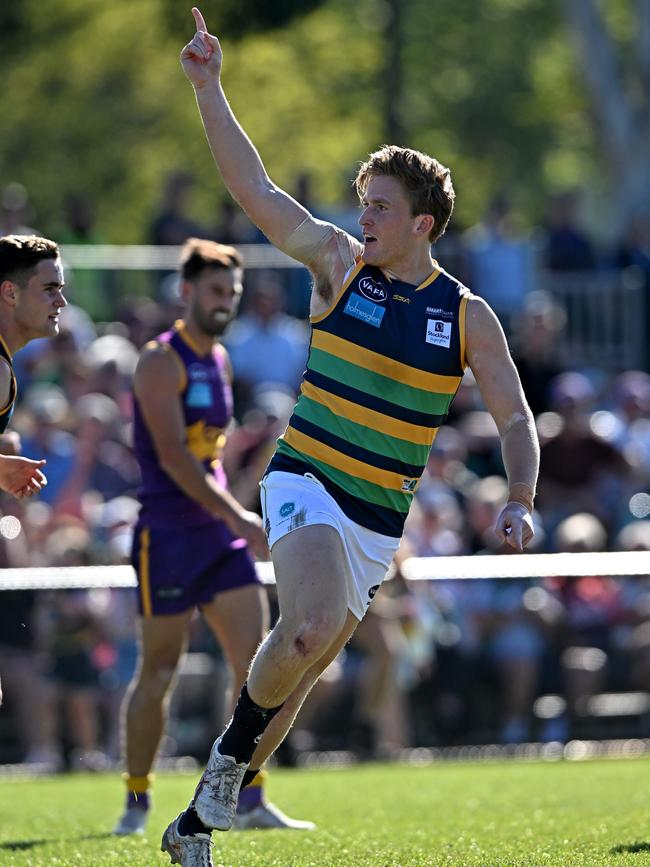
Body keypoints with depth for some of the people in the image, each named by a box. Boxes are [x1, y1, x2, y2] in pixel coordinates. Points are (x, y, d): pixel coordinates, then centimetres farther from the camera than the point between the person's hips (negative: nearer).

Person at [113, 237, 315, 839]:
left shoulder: (220, 360, 15)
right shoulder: (162, 360, -10)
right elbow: (172, 456, -20)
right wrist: (235, 515, -26)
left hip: (221, 532, 7)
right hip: (168, 534, -7)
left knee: (255, 662, -4)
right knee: (159, 670, 0)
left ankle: (250, 800, -2)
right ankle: (137, 801, 12)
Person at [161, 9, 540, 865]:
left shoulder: (467, 315, 1)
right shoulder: (339, 264, -1)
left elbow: (515, 418, 1)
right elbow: (257, 190, -4)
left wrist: (520, 502, -16)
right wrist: (208, 87, -11)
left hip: (380, 517, 3)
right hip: (306, 482, -3)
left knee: (300, 670, 6)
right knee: (314, 624, -31)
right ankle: (232, 750, -6)